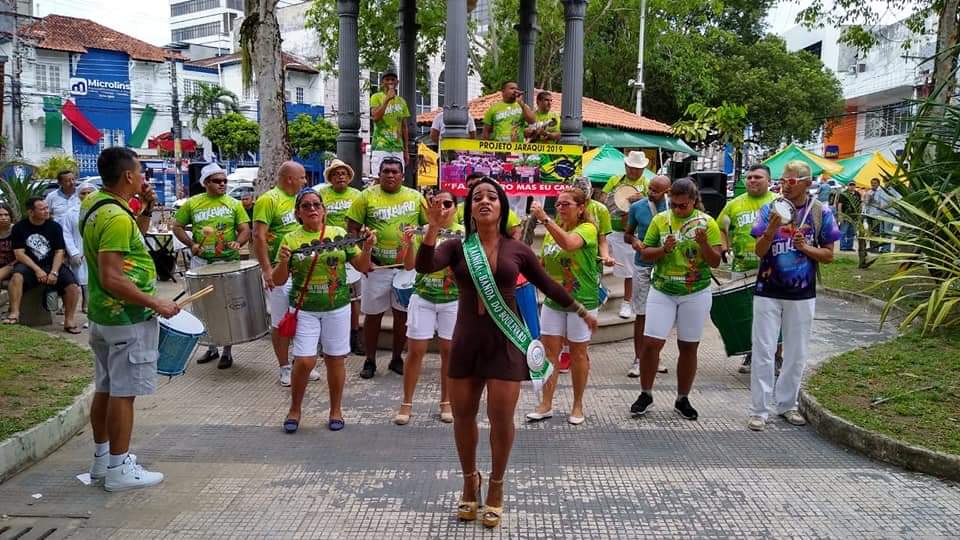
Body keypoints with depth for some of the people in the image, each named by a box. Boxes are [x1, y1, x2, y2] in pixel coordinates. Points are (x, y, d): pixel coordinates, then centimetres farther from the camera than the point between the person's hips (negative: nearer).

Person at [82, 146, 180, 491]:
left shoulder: (94, 204, 8)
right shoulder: (116, 217, -23)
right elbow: (111, 278, -27)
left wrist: (147, 208, 9)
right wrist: (156, 304, -21)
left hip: (103, 316, 10)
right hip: (128, 319, -10)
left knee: (105, 388, 17)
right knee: (123, 393, -2)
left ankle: (102, 459, 28)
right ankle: (119, 470, 7)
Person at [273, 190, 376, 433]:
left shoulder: (339, 234, 1)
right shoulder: (291, 239, -2)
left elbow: (362, 267, 4)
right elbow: (278, 280, -1)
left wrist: (367, 248, -15)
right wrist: (283, 262, -20)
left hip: (337, 308, 1)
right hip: (305, 310, -1)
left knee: (335, 359, 8)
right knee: (304, 361, -5)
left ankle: (336, 410, 25)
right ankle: (294, 409, 18)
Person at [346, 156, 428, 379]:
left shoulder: (415, 197, 5)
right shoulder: (367, 196, -1)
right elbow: (352, 228, -1)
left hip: (407, 266, 2)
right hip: (376, 266, -2)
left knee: (403, 313, 8)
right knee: (373, 314, 6)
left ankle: (397, 358, 23)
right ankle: (370, 360, 19)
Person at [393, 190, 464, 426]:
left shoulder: (463, 233, -2)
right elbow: (409, 266, -3)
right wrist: (410, 244, -20)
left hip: (453, 300, 0)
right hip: (423, 298, 1)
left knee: (448, 351, 7)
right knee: (415, 350, 2)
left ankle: (446, 402, 21)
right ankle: (406, 403, 13)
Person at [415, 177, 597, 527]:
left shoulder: (517, 250, 1)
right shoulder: (457, 247, 0)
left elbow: (548, 285, 13)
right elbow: (423, 266, -18)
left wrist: (583, 312, 21)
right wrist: (434, 227, -30)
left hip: (505, 342, -1)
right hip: (466, 341, 1)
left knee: (501, 418, -1)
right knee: (462, 415, 9)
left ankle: (496, 486, 22)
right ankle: (469, 480, 32)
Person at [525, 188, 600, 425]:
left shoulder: (588, 229, -12)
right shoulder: (553, 230, 7)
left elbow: (569, 243, -34)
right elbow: (545, 263, 17)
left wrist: (545, 219, -36)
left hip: (581, 301, -5)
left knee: (578, 354, 7)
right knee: (549, 352, 3)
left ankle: (577, 405, 20)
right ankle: (546, 404, 10)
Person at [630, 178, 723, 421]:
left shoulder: (706, 222, -2)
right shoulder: (660, 220, 1)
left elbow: (715, 262, -5)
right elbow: (645, 254, 2)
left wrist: (703, 244, -24)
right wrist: (663, 249, -17)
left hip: (696, 294, 0)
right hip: (662, 292, 1)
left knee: (688, 347, 7)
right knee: (651, 343, -5)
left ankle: (682, 399, 21)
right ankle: (646, 394, 13)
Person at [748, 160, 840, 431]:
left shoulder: (821, 212, -2)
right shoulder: (770, 209, -4)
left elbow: (829, 255, 2)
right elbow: (760, 251, -8)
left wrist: (805, 247, -15)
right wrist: (772, 229, -25)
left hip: (802, 295, 2)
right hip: (768, 292, -1)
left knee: (796, 354, 12)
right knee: (763, 353, 0)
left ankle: (787, 404, 27)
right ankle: (759, 410, 6)